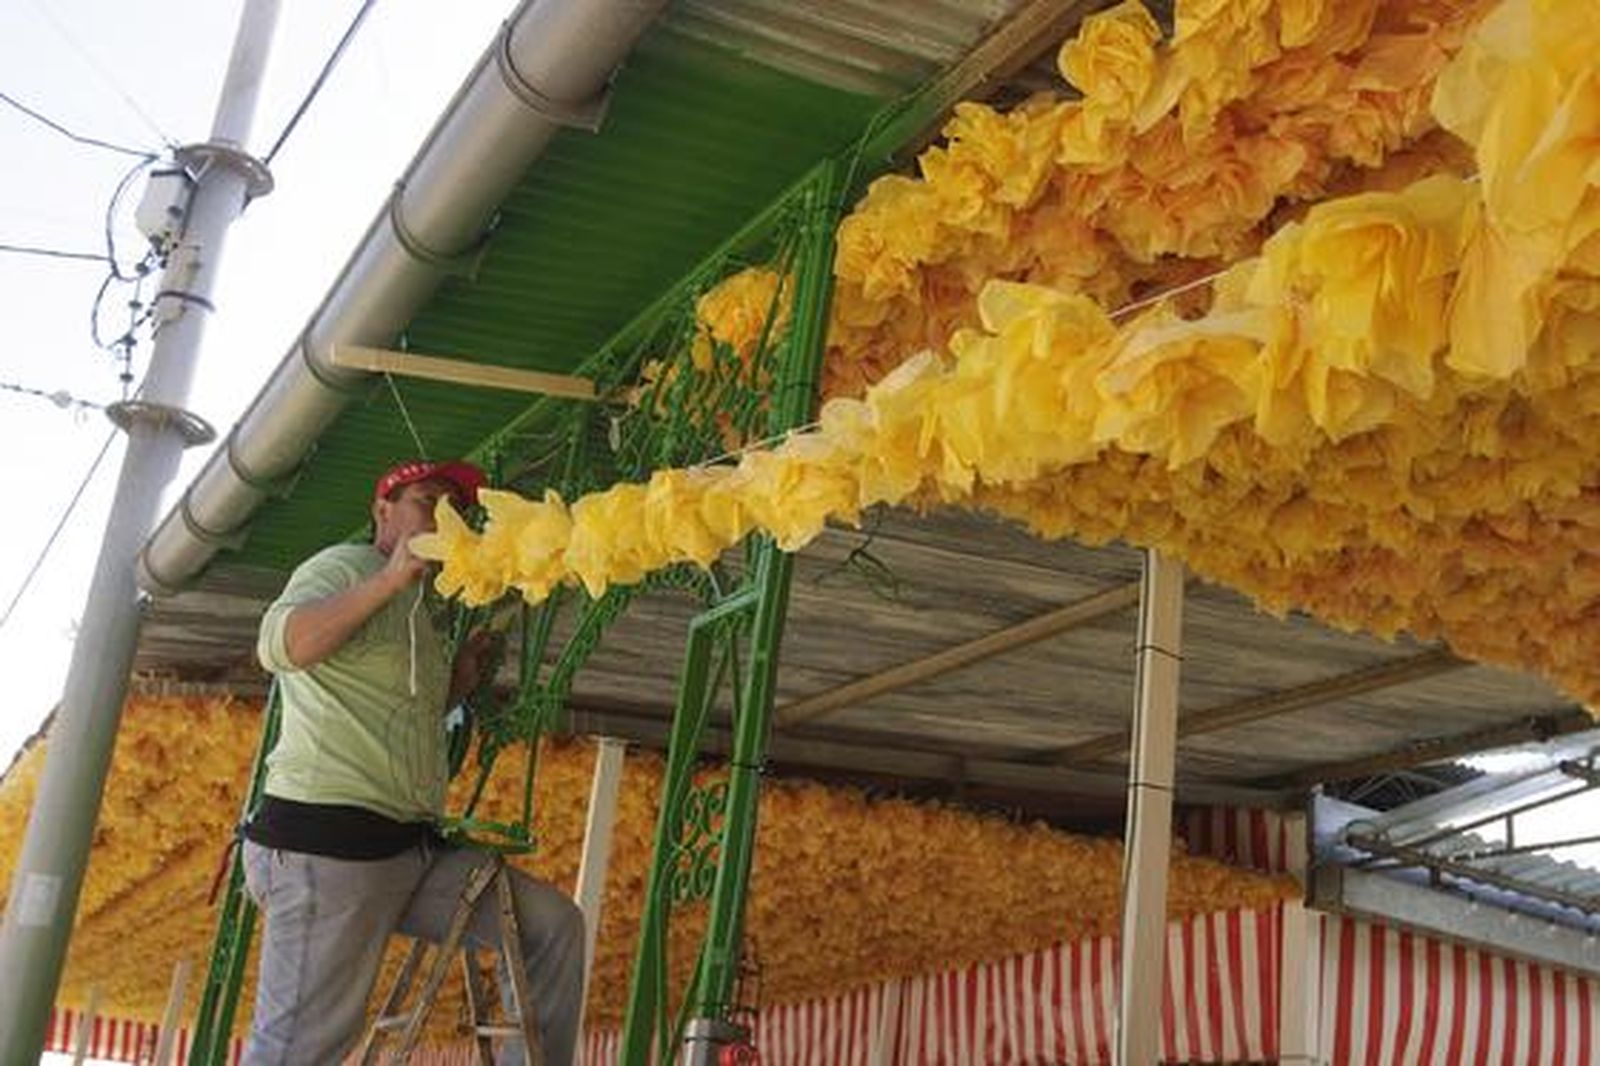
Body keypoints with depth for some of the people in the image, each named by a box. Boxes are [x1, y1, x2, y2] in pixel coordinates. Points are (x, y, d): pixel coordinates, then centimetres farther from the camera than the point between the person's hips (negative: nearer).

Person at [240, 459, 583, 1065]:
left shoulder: (417, 611, 25)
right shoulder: (343, 566, 0)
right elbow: (278, 646, -22)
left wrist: (458, 682, 18)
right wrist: (393, 577, -22)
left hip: (414, 849, 9)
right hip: (324, 841, -9)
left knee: (555, 925, 4)